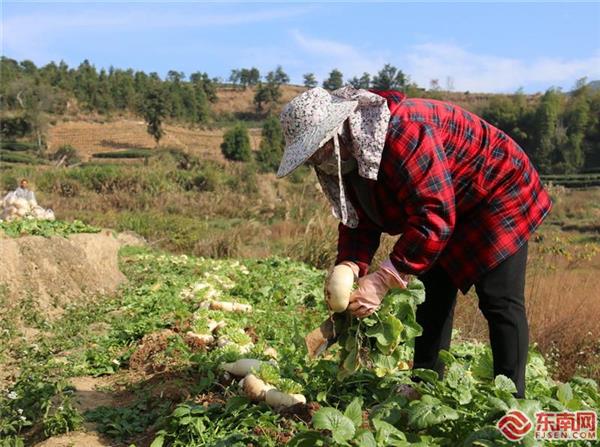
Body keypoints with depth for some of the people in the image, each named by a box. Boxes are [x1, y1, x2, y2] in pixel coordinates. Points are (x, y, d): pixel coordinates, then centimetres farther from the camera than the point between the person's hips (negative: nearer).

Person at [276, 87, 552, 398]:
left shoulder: (402, 131, -37)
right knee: (431, 298, 8)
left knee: (500, 301, -10)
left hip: (497, 195, -9)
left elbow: (434, 216, -40)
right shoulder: (344, 156, -7)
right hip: (442, 207, 9)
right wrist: (350, 265, -26)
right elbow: (360, 221, -6)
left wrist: (382, 280, -41)